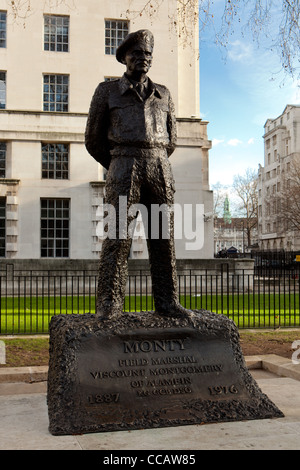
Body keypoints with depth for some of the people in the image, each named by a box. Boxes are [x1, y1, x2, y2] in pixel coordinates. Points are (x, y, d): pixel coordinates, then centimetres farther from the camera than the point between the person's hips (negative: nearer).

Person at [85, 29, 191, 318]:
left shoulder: (163, 95, 20)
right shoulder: (107, 91, 11)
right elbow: (93, 139, 13)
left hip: (160, 168, 3)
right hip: (123, 166, -3)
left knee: (163, 235, -2)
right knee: (117, 236, -10)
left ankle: (167, 301, 1)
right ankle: (110, 303, -8)